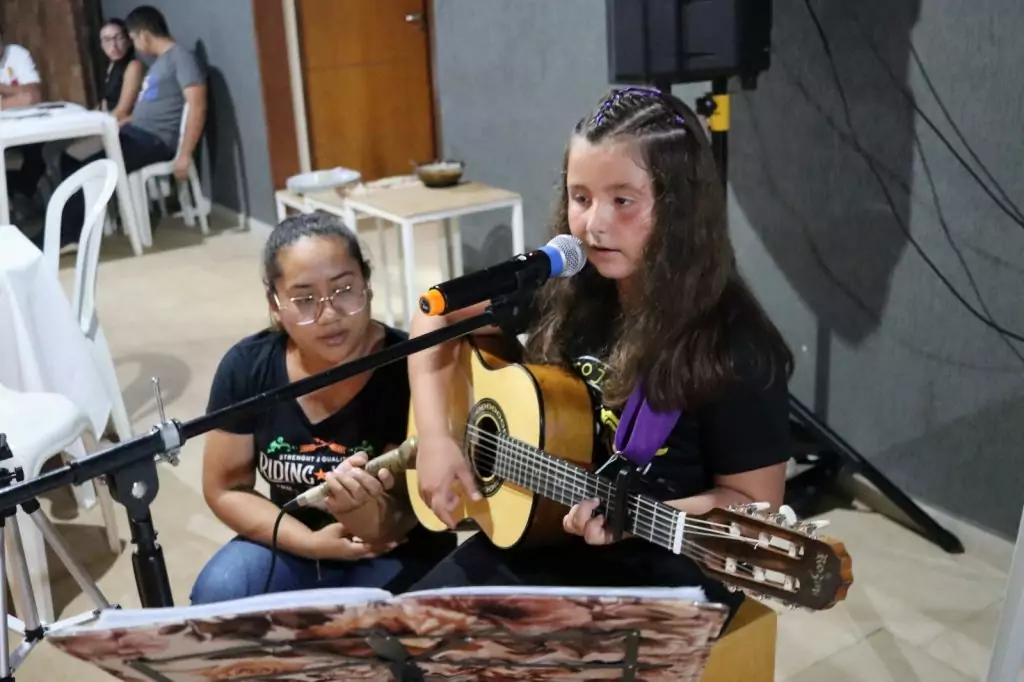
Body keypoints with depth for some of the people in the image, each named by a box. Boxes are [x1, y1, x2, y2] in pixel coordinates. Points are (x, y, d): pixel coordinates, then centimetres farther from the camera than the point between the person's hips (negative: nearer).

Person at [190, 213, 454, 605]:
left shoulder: (408, 369, -23)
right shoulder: (248, 367, -13)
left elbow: (395, 527, -19)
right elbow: (225, 489, -3)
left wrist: (358, 510, -43)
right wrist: (312, 542, -16)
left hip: (393, 554, -2)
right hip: (294, 544, 3)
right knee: (217, 595, -23)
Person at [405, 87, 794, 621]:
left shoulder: (735, 348, -18)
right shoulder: (561, 289, -4)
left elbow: (755, 504, -11)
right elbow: (437, 316, 7)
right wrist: (435, 436, -4)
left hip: (664, 568, -5)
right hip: (535, 535, 5)